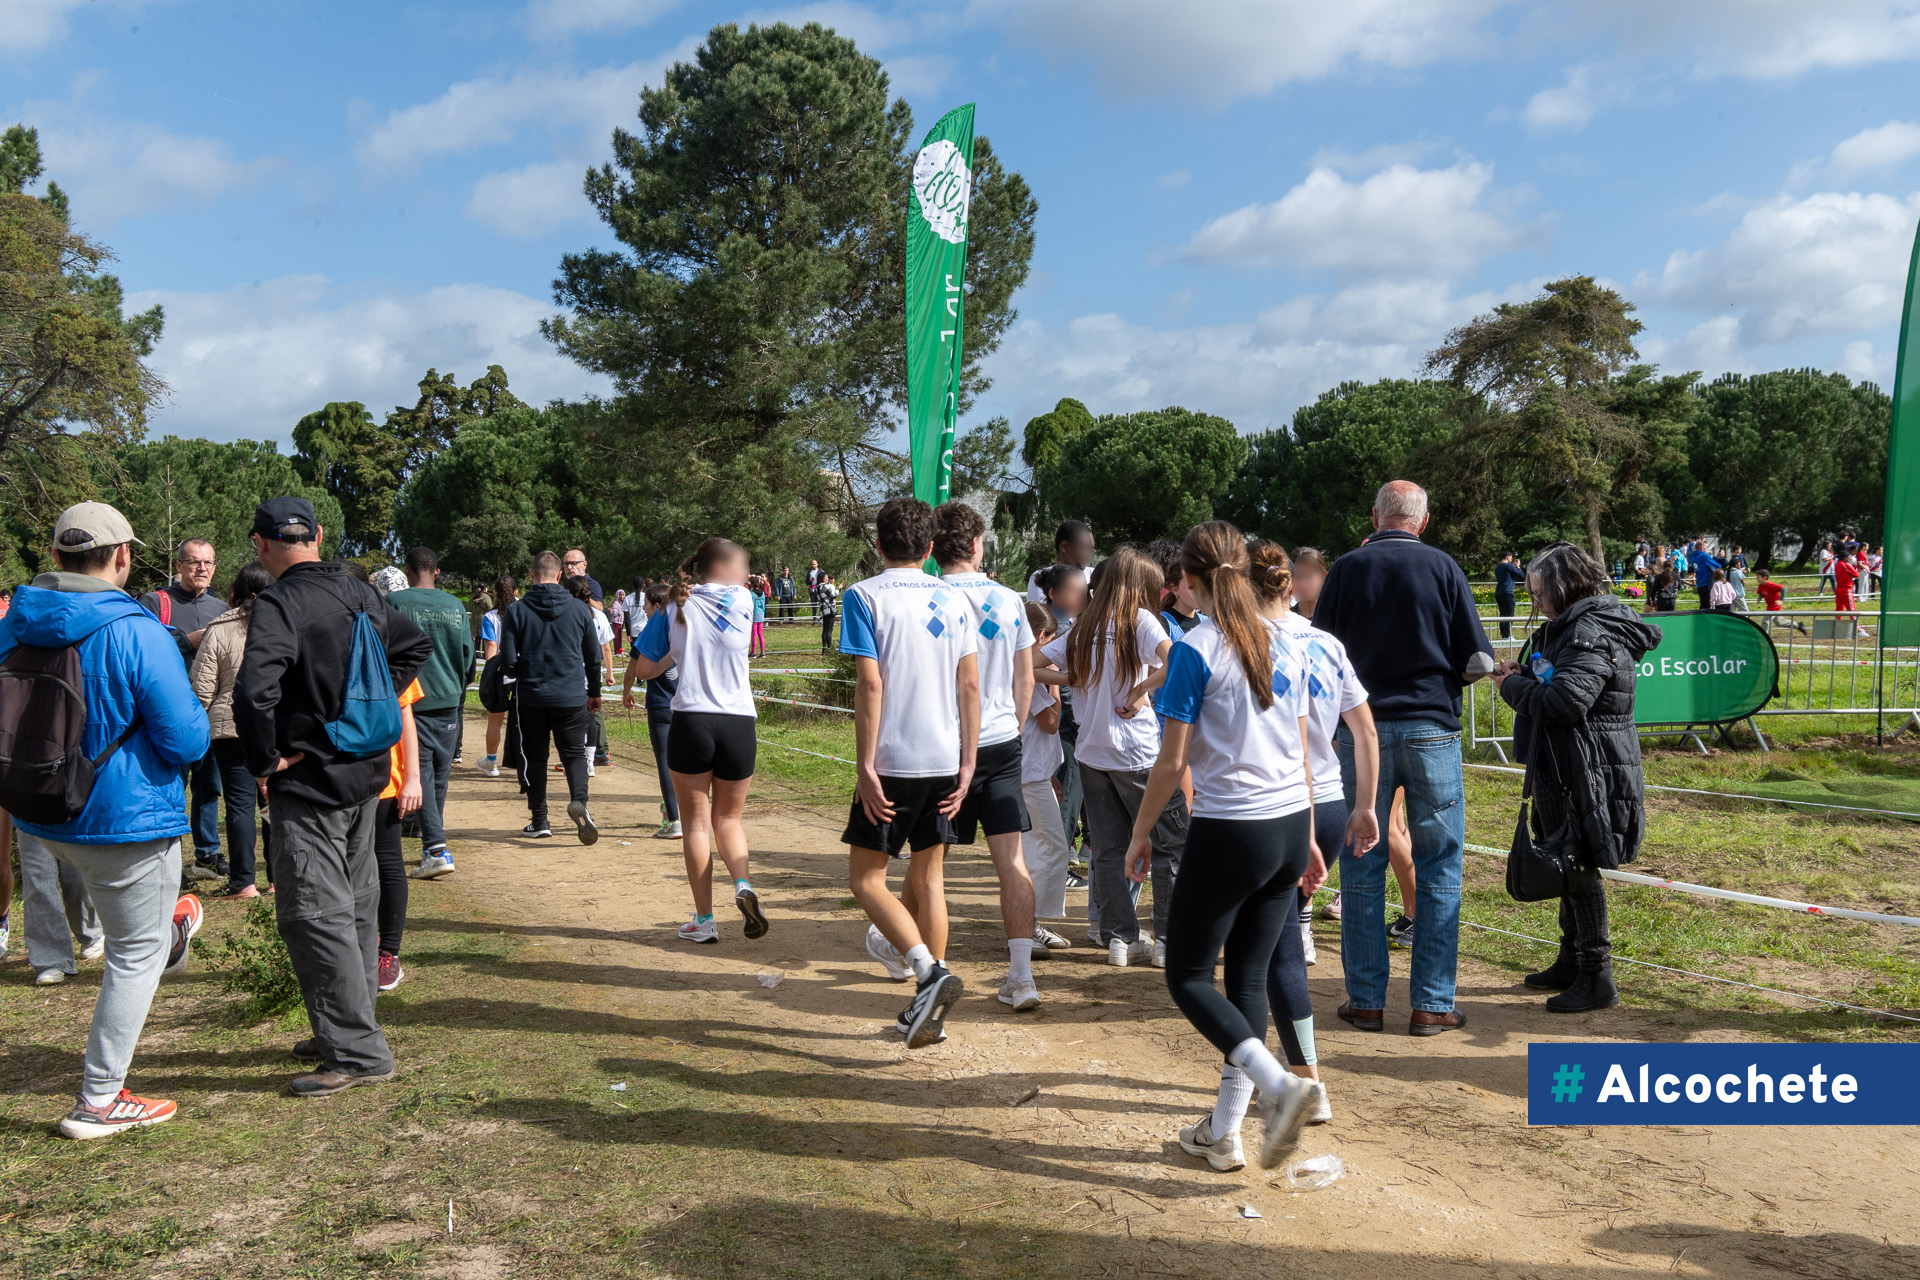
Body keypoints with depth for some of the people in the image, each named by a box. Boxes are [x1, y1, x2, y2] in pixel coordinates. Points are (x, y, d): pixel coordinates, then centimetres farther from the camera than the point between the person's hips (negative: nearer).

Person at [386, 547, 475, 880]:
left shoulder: (394, 603, -5)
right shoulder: (455, 606, 4)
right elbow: (468, 656, 8)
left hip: (411, 700, -3)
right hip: (448, 701, 4)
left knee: (421, 772, -4)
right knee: (441, 772, 14)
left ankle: (437, 849, -13)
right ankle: (432, 839, 26)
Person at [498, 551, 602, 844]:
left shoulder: (516, 610, -6)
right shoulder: (579, 609, 0)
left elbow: (508, 662, -6)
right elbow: (594, 657, 8)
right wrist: (594, 692, 21)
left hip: (531, 697, -1)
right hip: (573, 697, 1)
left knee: (534, 756, 12)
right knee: (574, 753, 7)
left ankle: (539, 821, 15)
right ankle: (579, 800, -20)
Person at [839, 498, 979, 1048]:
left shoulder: (865, 595, -6)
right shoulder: (953, 599, 8)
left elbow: (870, 683, -14)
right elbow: (970, 685, 5)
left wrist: (865, 765, -11)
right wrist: (967, 763, 9)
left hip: (892, 761, -5)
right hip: (944, 760, 5)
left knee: (866, 878, 6)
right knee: (929, 879, 13)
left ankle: (930, 971, -13)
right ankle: (927, 1012, 19)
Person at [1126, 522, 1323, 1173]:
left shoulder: (1195, 649, -11)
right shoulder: (1286, 642, 8)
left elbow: (1173, 759, -11)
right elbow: (1300, 750, 13)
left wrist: (1141, 833, 2)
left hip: (1228, 832, -7)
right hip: (1290, 826, 7)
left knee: (1188, 976, 8)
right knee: (1249, 978, 14)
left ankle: (1280, 1084, -10)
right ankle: (1224, 1132, 21)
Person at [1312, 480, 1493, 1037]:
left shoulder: (1348, 568, 0)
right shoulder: (1443, 567, -2)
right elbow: (1480, 662, -2)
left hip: (1363, 728, 1)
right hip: (1431, 730, -1)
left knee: (1362, 868, 9)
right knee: (1438, 870, 7)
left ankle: (1365, 1000, 13)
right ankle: (1432, 1005, 9)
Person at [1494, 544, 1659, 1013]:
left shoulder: (1592, 634, -19)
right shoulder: (1571, 627, 15)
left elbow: (1566, 701, -28)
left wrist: (1514, 687, -13)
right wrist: (1523, 676, 3)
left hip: (1589, 775, -11)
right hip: (1566, 771, 11)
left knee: (1580, 869, -3)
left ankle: (1596, 977, 6)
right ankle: (1571, 964, 31)